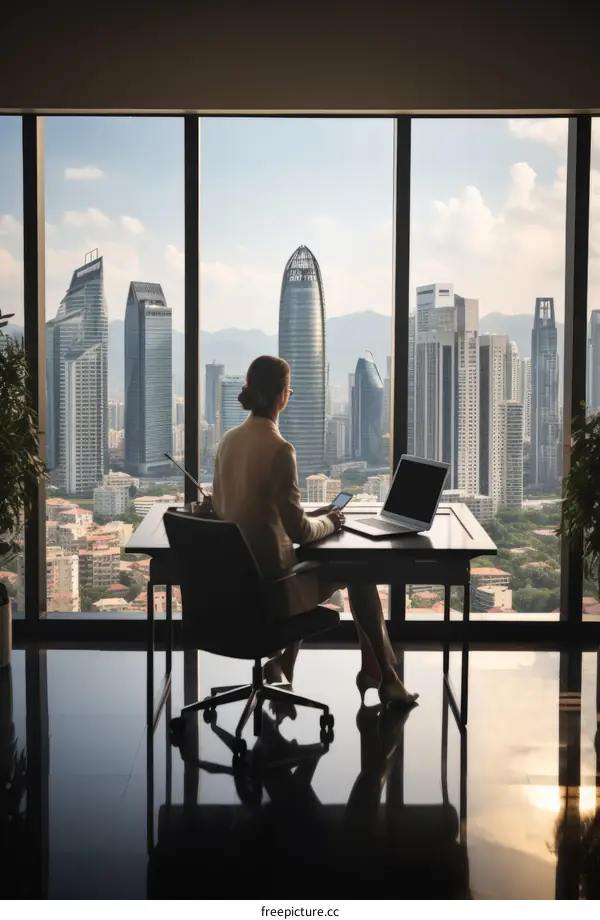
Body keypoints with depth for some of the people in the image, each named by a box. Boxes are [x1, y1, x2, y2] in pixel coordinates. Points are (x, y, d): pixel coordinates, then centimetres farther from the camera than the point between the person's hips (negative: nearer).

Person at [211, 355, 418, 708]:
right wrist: (329, 522, 3)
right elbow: (299, 530, -20)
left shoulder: (228, 440, 2)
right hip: (269, 578, -8)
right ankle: (383, 677, 29)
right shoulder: (279, 449, -22)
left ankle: (278, 663, 28)